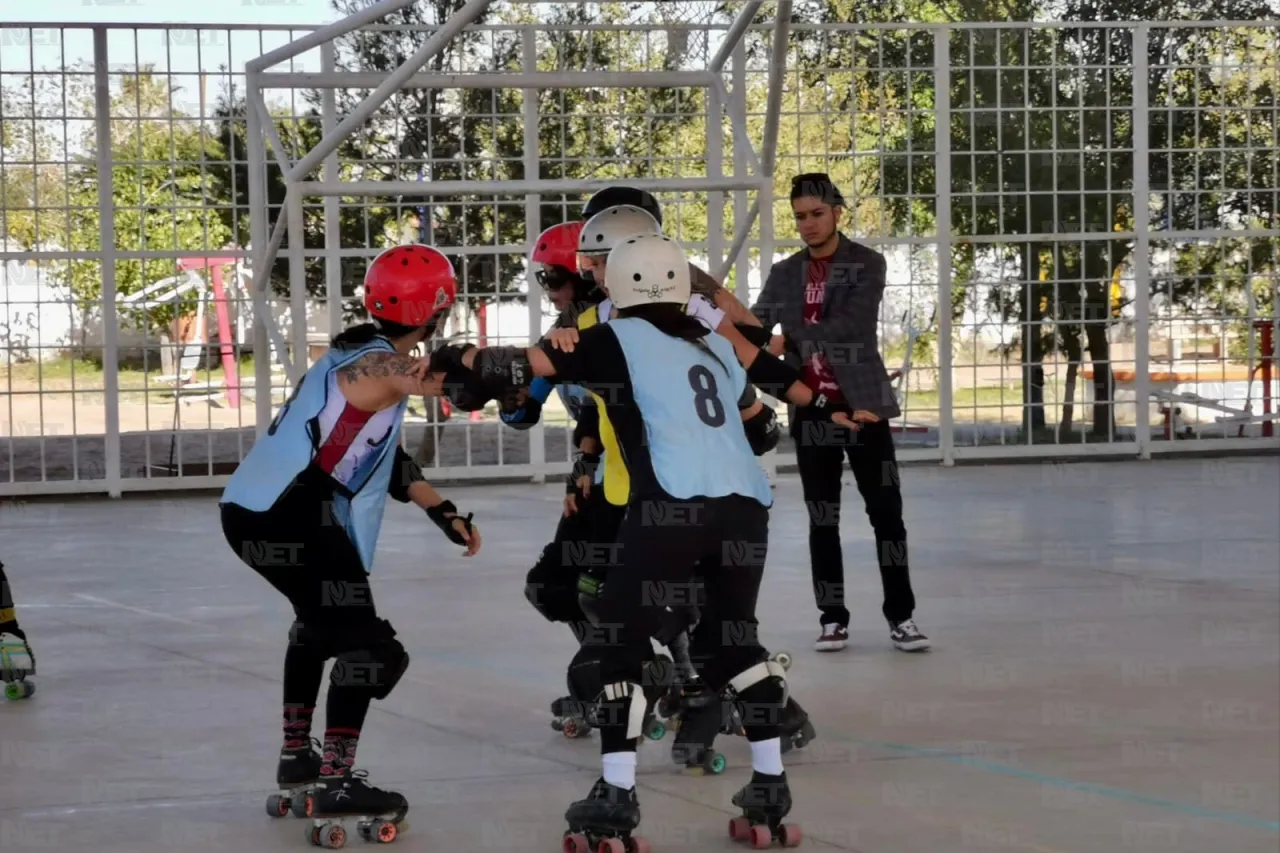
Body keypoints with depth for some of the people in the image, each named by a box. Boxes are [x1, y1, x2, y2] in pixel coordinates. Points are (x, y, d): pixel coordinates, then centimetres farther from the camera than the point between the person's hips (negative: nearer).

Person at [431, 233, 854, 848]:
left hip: (672, 506, -6)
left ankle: (616, 796, -4)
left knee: (622, 637, 4)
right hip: (744, 506, 6)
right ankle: (770, 782, 18)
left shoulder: (618, 340, 8)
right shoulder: (715, 347, 24)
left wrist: (455, 357, 15)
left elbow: (532, 364, 3)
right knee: (731, 636, 22)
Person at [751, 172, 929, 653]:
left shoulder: (867, 265, -4)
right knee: (822, 520, 6)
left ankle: (901, 616, 2)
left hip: (863, 406, -3)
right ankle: (832, 618, 12)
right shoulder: (784, 275, 9)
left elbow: (849, 326, -19)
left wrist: (790, 340, -21)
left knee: (886, 513, -2)